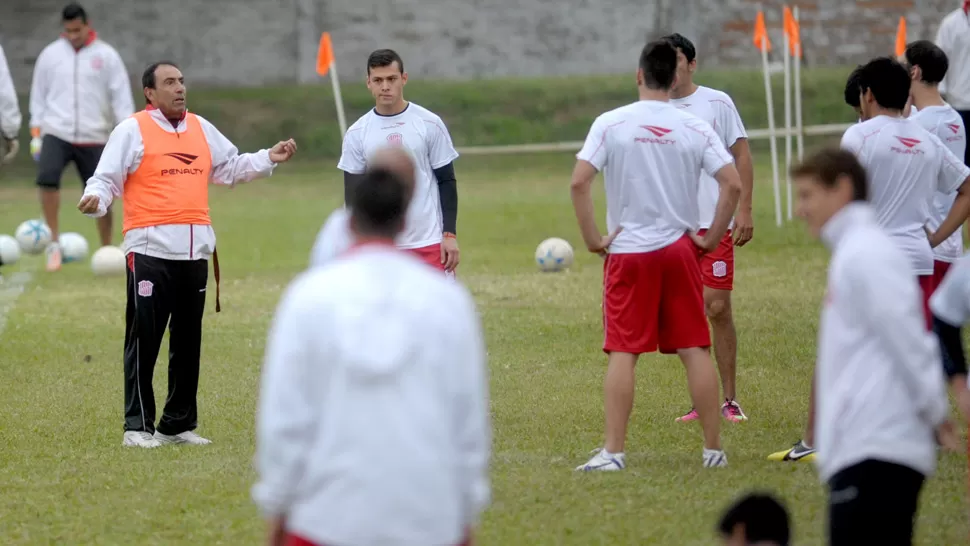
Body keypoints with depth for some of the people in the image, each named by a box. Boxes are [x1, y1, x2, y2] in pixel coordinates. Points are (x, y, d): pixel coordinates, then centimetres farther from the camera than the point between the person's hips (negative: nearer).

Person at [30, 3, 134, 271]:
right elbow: (38, 96, 11)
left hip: (94, 139, 0)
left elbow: (121, 98, 1)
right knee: (47, 178, -25)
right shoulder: (50, 55, 5)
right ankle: (54, 241, -16)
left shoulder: (107, 56, 1)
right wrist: (36, 135, 6)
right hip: (56, 133, 0)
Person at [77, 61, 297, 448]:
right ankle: (137, 426, -3)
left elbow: (230, 168, 28)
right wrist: (95, 199, -25)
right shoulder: (132, 131, -1)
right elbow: (107, 179, -5)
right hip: (150, 249, -6)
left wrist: (268, 159, 16)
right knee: (144, 340, -7)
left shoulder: (201, 128, 16)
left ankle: (179, 423, 19)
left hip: (195, 250, 6)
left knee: (188, 342, 11)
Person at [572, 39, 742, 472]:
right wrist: (712, 238, 2)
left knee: (622, 352, 1)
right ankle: (714, 449, 8)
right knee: (694, 349, 6)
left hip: (627, 253, -1)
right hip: (679, 250, 1)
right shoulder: (695, 128, 0)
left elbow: (579, 181, -12)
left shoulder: (610, 124, -5)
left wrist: (593, 239, -4)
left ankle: (612, 451, -3)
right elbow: (732, 184, -7)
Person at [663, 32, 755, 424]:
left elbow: (741, 156, 3)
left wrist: (744, 211, -4)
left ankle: (729, 399, 3)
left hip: (715, 223, -3)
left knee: (718, 308, -5)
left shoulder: (717, 102, 1)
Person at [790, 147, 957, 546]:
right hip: (868, 448, 10)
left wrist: (936, 413, -11)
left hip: (875, 449, -10)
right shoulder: (853, 252, 22)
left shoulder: (864, 252, -9)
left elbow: (907, 339, -14)